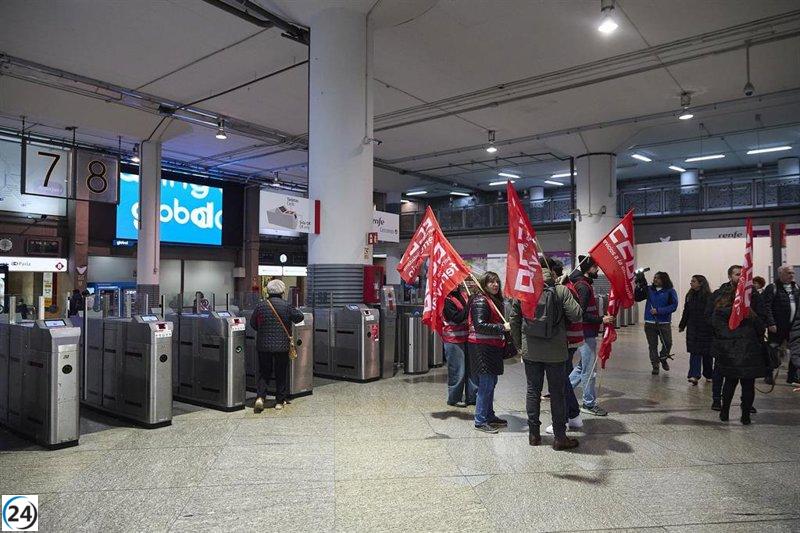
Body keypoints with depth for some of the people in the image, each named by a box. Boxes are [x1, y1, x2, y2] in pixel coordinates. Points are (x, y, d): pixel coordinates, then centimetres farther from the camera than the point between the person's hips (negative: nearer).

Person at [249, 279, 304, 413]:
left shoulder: (260, 305, -2)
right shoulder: (287, 306, -8)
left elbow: (253, 324, 5)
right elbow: (299, 317, -5)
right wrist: (296, 310, 17)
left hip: (264, 345, 2)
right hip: (282, 345, -1)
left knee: (264, 372, 13)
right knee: (281, 373, 10)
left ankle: (260, 397, -3)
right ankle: (280, 401, 16)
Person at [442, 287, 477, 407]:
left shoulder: (461, 295, 10)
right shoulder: (446, 300, -14)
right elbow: (457, 318, -22)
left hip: (465, 338, 8)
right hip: (454, 340, -8)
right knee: (457, 370, 0)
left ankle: (472, 397, 22)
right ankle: (454, 398, 15)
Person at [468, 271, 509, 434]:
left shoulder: (494, 300, 17)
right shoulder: (481, 300, -14)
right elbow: (479, 325, -23)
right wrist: (502, 327, -25)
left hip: (492, 347, 10)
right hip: (482, 346, -10)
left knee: (491, 382, 15)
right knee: (486, 384, -7)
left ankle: (489, 416, 26)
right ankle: (480, 421, 1)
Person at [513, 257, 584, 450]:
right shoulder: (561, 291, -10)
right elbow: (577, 316, -15)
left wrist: (518, 345, 11)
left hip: (531, 352, 2)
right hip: (555, 352, -2)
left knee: (533, 391, 13)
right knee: (557, 394, 8)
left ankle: (533, 434, 21)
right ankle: (560, 437, 16)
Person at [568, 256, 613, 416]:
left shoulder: (585, 284, 13)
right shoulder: (583, 286, -19)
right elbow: (581, 314, -24)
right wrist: (601, 320, -22)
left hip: (587, 333, 10)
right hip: (586, 334, -10)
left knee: (583, 367, 19)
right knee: (589, 370, 1)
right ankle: (589, 404, 12)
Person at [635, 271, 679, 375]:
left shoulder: (670, 291, -4)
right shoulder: (649, 289, 5)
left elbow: (674, 306, -11)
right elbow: (637, 298, 3)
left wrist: (658, 311, -18)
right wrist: (638, 286, -11)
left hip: (664, 323, -2)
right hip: (650, 323, 2)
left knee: (668, 343, 4)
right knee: (652, 345, 6)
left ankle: (663, 358, 33)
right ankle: (655, 365, 18)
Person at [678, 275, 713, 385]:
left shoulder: (709, 297, -11)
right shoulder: (690, 296, 8)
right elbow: (686, 312, 15)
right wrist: (682, 325, 18)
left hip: (706, 329, -4)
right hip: (693, 328, 4)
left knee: (707, 353, 8)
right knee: (694, 352, -3)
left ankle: (708, 375, 25)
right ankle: (694, 375, -9)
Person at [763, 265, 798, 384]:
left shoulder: (796, 287, 11)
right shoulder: (772, 288, -10)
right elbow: (767, 307, -16)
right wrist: (771, 323, -23)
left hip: (793, 326, 6)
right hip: (777, 327, -6)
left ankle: (792, 376, 20)